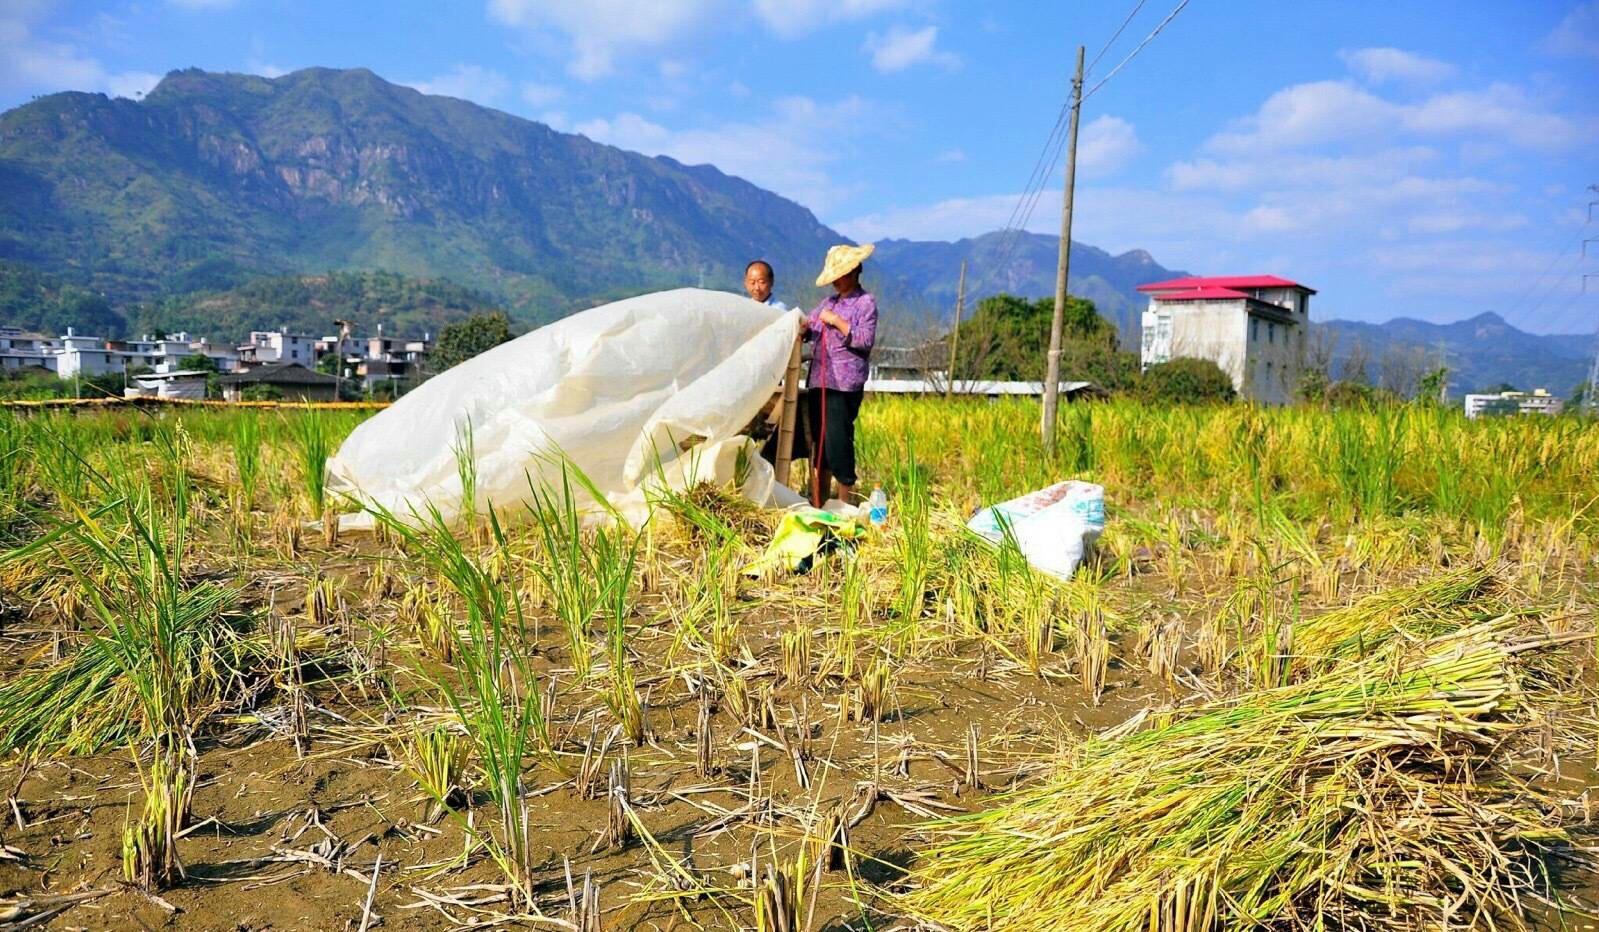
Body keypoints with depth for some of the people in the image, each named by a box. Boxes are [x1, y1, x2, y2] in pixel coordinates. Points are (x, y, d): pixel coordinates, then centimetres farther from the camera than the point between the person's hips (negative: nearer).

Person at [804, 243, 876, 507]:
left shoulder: (866, 302, -1)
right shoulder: (829, 302, 19)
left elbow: (866, 340, -11)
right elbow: (809, 331, 19)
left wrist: (837, 322, -13)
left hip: (845, 385, -7)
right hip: (818, 381, 7)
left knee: (838, 441, -9)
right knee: (818, 442, 9)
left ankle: (846, 502, 1)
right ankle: (819, 503, 16)